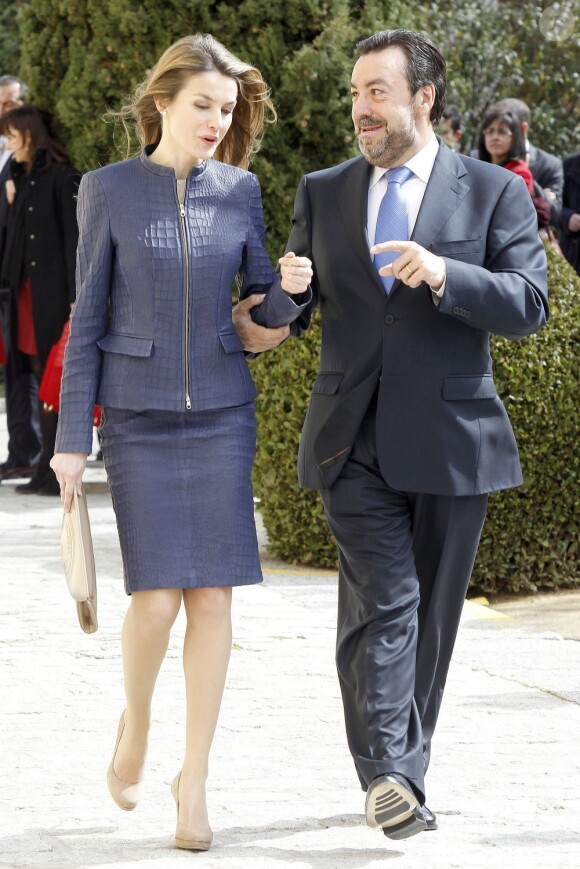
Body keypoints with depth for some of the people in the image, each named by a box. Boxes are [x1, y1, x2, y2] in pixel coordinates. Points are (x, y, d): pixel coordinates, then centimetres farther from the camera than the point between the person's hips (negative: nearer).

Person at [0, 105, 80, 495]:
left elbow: (74, 238, -13)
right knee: (42, 377, 7)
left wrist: (76, 297, -17)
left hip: (54, 291, -8)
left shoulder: (63, 178, -8)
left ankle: (57, 473, -5)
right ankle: (48, 471, 9)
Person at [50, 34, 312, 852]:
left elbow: (265, 309, 8)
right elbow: (88, 319, -1)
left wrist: (291, 289, -16)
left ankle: (194, 779, 7)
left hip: (222, 414, 2)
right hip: (139, 416, -2)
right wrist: (72, 438, -3)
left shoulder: (240, 191, 4)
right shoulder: (109, 191, -3)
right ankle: (136, 721, 21)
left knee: (213, 597, -2)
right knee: (156, 597, -10)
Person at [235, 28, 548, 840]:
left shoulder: (493, 192, 3)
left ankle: (407, 774, 19)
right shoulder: (322, 193, 12)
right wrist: (263, 323, -8)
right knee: (383, 600, -15)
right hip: (355, 438, 0)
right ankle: (386, 774, -19)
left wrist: (444, 273, -20)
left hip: (449, 437, 0)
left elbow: (529, 306, -5)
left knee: (431, 614, 7)